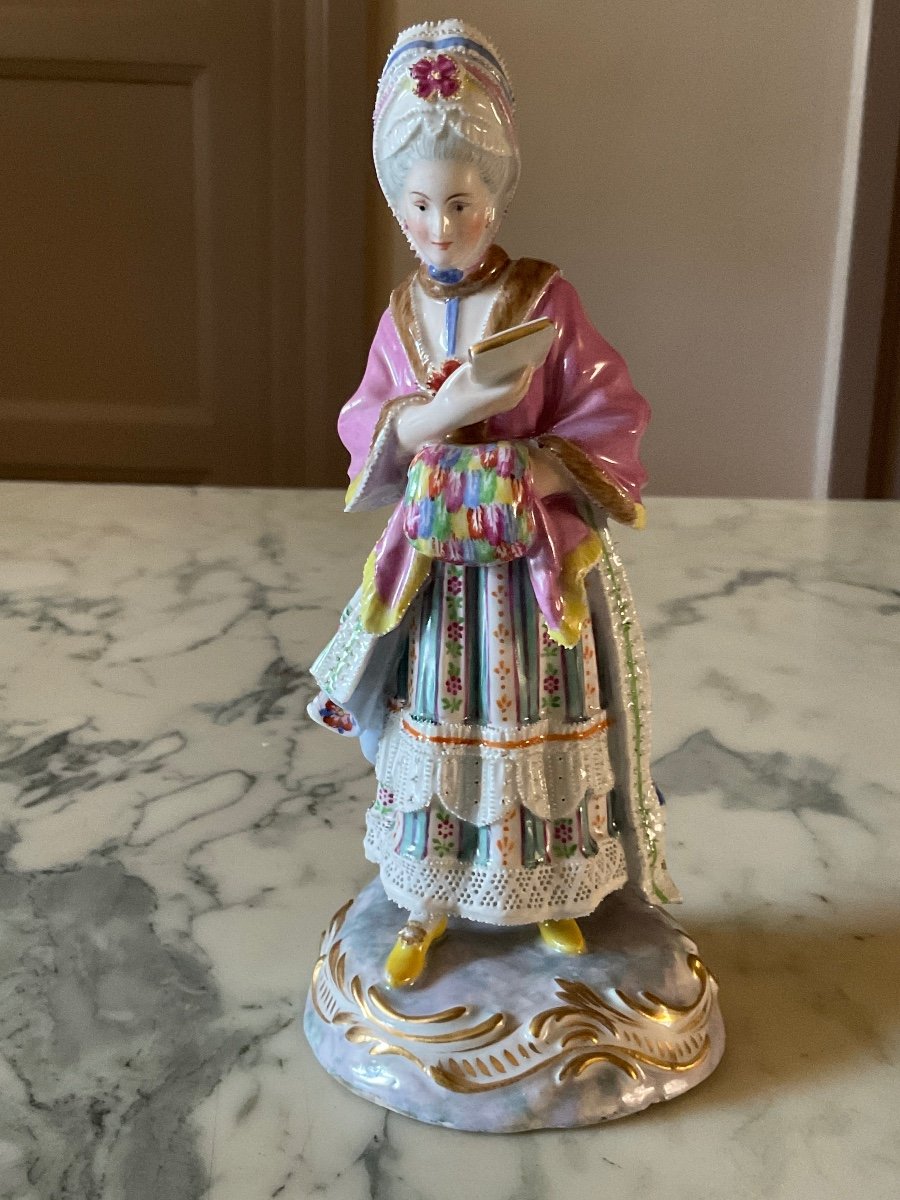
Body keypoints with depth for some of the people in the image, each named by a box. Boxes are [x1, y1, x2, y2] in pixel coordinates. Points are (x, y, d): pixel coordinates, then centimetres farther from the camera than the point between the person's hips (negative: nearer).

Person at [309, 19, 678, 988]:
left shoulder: (545, 299, -8)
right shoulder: (403, 314, 2)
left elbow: (610, 419, -8)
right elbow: (367, 432, -3)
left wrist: (533, 477, -22)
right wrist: (447, 411, -21)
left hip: (538, 559, -2)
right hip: (436, 562, 3)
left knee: (537, 727, 11)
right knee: (438, 728, 12)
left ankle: (552, 891, 35)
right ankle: (428, 905, 30)